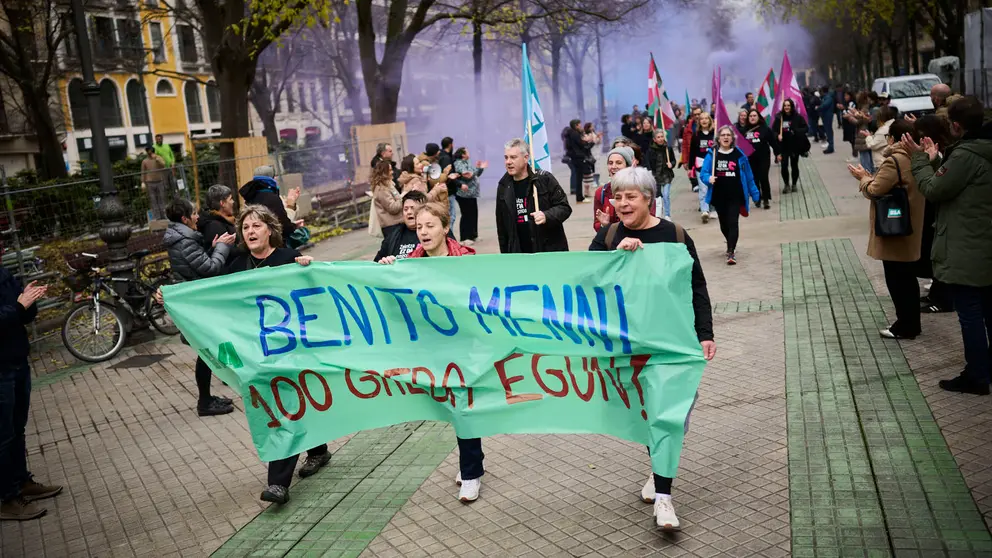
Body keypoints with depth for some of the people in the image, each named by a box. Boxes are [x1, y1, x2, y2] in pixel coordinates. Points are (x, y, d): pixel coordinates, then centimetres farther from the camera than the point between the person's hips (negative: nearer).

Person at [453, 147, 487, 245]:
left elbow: (475, 175, 23)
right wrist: (477, 169, -16)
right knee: (467, 215, -6)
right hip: (465, 194, -10)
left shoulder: (466, 163, 18)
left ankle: (472, 235, 21)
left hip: (471, 194, 10)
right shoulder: (458, 163, -12)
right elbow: (467, 175, -23)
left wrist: (480, 168, 12)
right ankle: (465, 238, -1)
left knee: (473, 214, 12)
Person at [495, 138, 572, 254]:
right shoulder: (503, 187, 7)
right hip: (519, 255, 3)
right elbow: (502, 226, 13)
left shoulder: (544, 179, -6)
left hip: (552, 252, -3)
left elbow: (564, 207, -5)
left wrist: (547, 216, -24)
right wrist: (505, 255, 13)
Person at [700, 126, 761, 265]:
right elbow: (703, 173, -2)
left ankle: (731, 252, -12)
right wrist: (709, 178, -25)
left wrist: (755, 194, 4)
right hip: (719, 196, 2)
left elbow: (748, 176, 3)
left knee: (733, 223, -11)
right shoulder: (712, 154, -1)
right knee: (724, 224, 15)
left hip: (735, 196, -2)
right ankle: (731, 244, 41)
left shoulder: (739, 154, -1)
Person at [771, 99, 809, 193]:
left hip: (795, 146, 0)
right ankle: (786, 184, 14)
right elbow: (773, 131, 0)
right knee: (784, 166, -5)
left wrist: (796, 131, -18)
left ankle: (794, 184, 26)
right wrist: (777, 135, -19)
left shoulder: (798, 117, -5)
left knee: (794, 165, 9)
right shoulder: (779, 117, -4)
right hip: (783, 146, 0)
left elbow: (805, 128, -1)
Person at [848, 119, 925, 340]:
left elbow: (875, 190, -18)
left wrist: (864, 178, -1)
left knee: (896, 280, 0)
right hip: (909, 228, 9)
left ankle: (905, 326, 8)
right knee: (908, 278, 16)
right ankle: (911, 323, 25)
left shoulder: (893, 161, -21)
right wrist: (871, 177, 7)